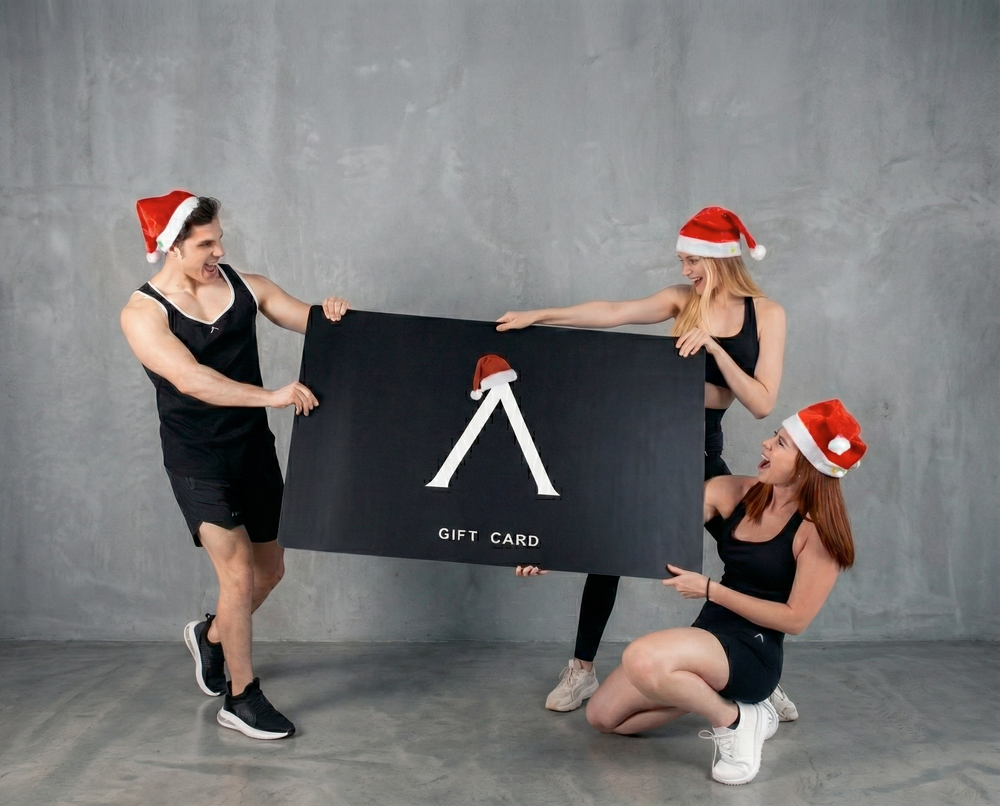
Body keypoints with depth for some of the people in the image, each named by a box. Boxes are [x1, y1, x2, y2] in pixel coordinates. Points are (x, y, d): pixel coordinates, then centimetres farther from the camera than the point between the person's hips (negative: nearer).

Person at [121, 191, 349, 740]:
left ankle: (210, 635, 44)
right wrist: (273, 396, -39)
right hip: (197, 462, -5)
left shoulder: (244, 286, -1)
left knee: (269, 570, 14)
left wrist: (333, 314, -21)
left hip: (254, 448, 5)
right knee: (239, 575, -9)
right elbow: (192, 380, -28)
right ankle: (241, 699, 10)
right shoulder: (143, 314, -13)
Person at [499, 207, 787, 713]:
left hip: (703, 446, -1)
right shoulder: (683, 299, 1)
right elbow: (613, 312, -11)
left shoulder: (767, 314, -3)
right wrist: (538, 316, -20)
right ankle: (582, 670, 15)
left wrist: (715, 348, -21)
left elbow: (762, 403, -11)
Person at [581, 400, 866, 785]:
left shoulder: (818, 531, -18)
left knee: (642, 660, -34)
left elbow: (795, 619, -15)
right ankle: (713, 696, 19)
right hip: (709, 637, 7)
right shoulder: (733, 492, -3)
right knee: (603, 716, 8)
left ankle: (734, 721, -8)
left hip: (754, 653, -7)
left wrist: (710, 589, -17)